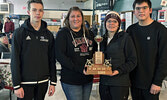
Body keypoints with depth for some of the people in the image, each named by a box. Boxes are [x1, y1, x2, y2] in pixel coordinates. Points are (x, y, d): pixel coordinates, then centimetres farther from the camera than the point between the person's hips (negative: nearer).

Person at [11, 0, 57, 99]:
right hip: (25, 82, -3)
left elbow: (52, 60, 6)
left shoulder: (48, 34, 5)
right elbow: (15, 61, -7)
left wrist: (53, 82, 3)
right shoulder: (19, 33, -5)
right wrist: (16, 85, -10)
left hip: (43, 82, 3)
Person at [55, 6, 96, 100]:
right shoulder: (63, 33, -4)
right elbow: (60, 56, -14)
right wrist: (79, 69, -21)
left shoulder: (89, 34, 11)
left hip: (88, 79, 5)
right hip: (71, 81, -5)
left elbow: (95, 51, 21)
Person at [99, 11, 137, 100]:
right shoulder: (102, 39, 12)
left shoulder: (125, 37, -6)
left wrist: (119, 71, -18)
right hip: (103, 81, 5)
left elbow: (132, 61, -7)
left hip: (120, 83, -5)